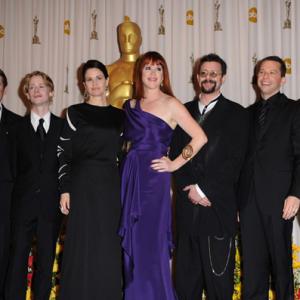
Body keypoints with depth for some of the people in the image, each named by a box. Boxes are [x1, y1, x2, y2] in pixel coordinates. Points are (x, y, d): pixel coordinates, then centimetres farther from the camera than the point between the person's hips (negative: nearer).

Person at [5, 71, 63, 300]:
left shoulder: (63, 126, 6)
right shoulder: (18, 127, 6)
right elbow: (14, 165, 3)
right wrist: (19, 188, -5)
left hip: (52, 202, 0)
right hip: (24, 201, 0)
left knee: (47, 257, 8)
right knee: (18, 255, 3)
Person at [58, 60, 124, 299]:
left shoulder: (119, 115, 11)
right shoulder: (75, 112, 2)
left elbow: (122, 153, 14)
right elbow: (64, 153, -1)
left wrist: (124, 189, 7)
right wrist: (65, 189, -8)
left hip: (111, 187, 3)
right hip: (83, 185, -3)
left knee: (108, 248, 7)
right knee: (82, 246, 1)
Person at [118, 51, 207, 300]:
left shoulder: (171, 104, -2)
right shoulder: (130, 106, 13)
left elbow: (200, 137, -6)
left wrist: (175, 164, -7)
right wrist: (128, 166, 5)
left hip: (155, 178, -5)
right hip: (130, 178, 5)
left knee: (152, 245, -2)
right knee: (132, 246, 9)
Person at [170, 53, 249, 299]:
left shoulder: (236, 114, 3)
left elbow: (234, 160, -6)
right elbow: (175, 155, 8)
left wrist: (203, 188, -11)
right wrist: (189, 189, -6)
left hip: (219, 206, -3)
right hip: (187, 205, 3)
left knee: (219, 276, 2)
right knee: (185, 277, 8)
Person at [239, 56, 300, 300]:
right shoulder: (249, 113, 16)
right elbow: (243, 156, 14)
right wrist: (236, 197, 9)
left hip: (279, 198, -4)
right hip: (249, 199, 4)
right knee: (252, 261, 7)